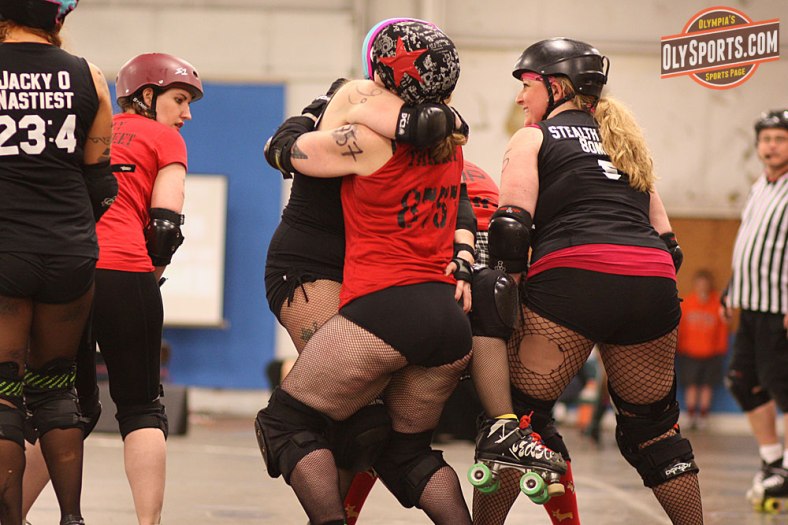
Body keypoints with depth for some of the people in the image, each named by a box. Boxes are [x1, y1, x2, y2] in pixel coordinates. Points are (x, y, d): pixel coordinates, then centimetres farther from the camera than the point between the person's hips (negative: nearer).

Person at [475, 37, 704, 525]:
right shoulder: (626, 141, 30)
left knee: (516, 414, 6)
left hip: (572, 277, -5)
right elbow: (666, 241, 24)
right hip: (652, 282, 5)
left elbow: (512, 224, -1)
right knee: (654, 428, 18)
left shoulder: (533, 137, 15)